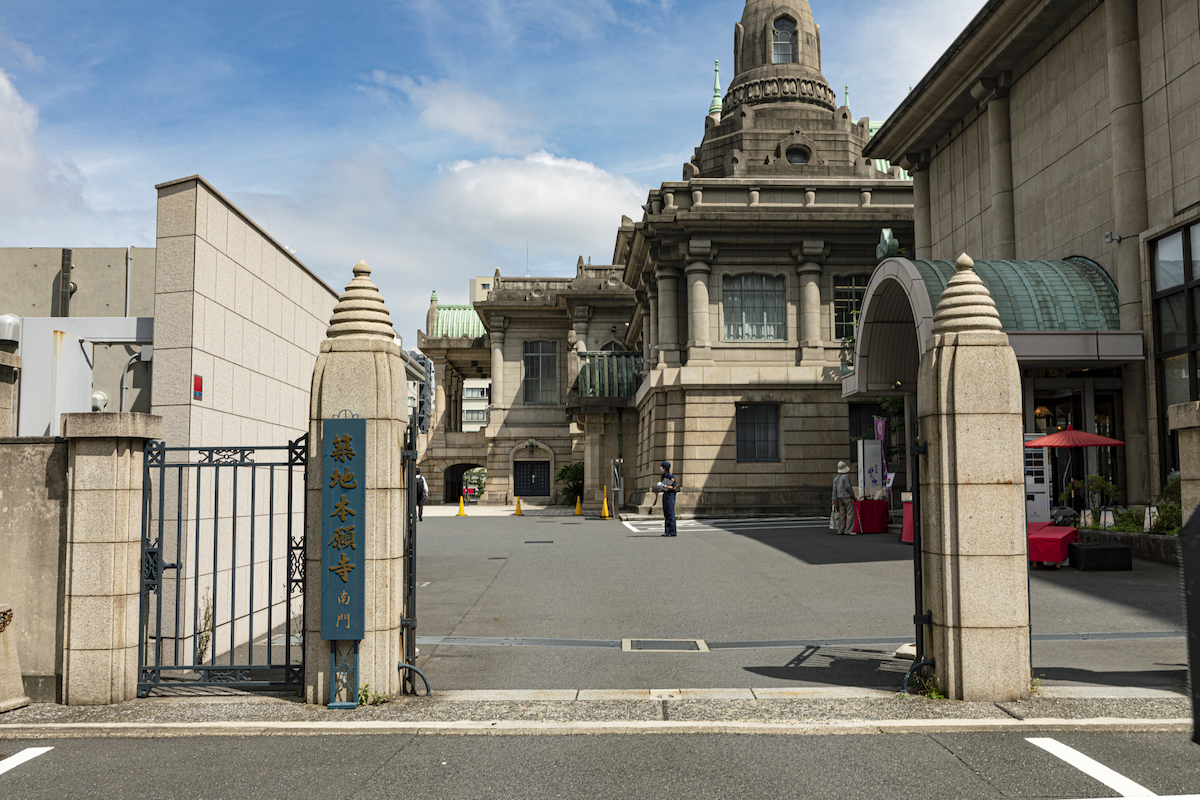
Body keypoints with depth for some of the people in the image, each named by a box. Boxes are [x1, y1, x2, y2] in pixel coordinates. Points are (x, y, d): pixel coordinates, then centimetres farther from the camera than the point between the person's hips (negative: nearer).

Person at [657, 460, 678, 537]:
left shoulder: (670, 476, -12)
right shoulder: (663, 476, 15)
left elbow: (674, 487, -14)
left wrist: (664, 486, -21)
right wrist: (660, 488, 7)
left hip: (670, 495, -9)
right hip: (665, 495, 9)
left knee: (670, 513, -8)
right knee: (666, 514, 8)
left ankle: (672, 532, -7)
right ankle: (667, 531, 11)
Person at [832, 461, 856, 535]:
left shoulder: (836, 478, 11)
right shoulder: (845, 476, -11)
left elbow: (834, 489, 7)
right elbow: (847, 487, -16)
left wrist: (834, 499, 6)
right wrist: (853, 495, -5)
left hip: (840, 498, 8)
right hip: (847, 496, -8)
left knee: (842, 513, 9)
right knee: (850, 513, -7)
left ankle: (840, 531, 7)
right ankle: (848, 531, -14)